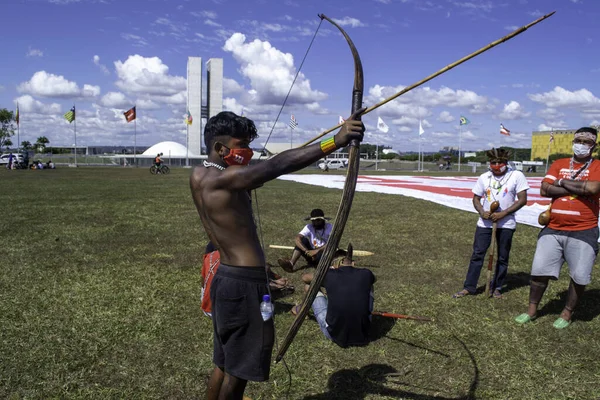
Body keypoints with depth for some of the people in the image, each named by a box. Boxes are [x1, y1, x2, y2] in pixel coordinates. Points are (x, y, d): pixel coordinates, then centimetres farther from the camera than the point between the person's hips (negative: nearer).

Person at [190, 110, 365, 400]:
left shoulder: (199, 176, 7)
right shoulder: (221, 179, -20)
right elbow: (277, 166, -32)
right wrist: (335, 141, -38)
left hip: (228, 278, 10)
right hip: (243, 284, -9)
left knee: (225, 363, 23)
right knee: (237, 369, 7)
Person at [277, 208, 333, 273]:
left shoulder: (329, 227, -13)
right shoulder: (309, 227, -5)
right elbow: (297, 239, -19)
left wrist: (317, 251, -34)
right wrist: (306, 251, -34)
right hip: (312, 253, 3)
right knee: (303, 239, -22)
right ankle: (291, 263, -35)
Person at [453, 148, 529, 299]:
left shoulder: (516, 176, -6)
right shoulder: (484, 177, 5)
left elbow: (522, 200, -9)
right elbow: (476, 198, 11)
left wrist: (503, 214, -17)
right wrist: (482, 212, -9)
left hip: (506, 223, -2)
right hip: (485, 222, 2)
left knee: (502, 257, 8)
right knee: (477, 254, 2)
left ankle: (497, 288, 23)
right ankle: (469, 287, 8)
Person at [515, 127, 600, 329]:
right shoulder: (559, 164, 9)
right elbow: (545, 190, -5)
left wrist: (563, 182, -8)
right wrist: (578, 189, -11)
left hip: (583, 231, -2)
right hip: (553, 229, 3)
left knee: (579, 276, 1)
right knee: (539, 270, 4)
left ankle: (567, 313, 23)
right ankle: (532, 309, 19)